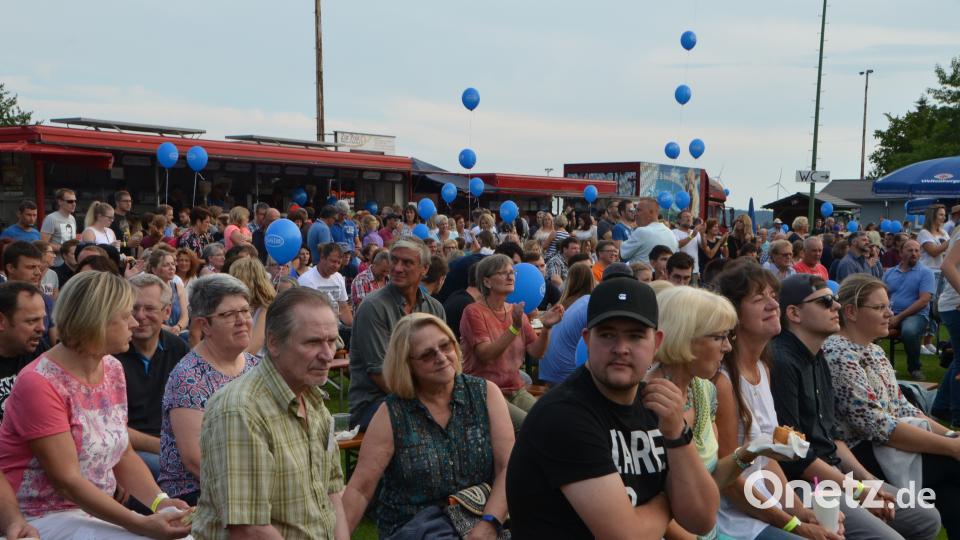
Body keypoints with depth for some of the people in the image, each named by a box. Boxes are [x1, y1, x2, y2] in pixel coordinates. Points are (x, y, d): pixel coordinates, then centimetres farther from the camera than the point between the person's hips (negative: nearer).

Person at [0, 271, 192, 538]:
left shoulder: (113, 369, 4)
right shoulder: (40, 383, -18)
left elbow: (124, 455, 6)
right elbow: (67, 480, -21)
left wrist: (159, 501, -11)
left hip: (97, 511, 7)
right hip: (44, 517, -7)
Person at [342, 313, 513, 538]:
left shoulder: (486, 394, 2)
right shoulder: (391, 414, -1)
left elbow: (508, 467, -5)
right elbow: (359, 490, -3)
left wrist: (488, 524, -18)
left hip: (480, 526, 1)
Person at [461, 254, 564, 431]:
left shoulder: (516, 311, 11)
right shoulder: (474, 312, -7)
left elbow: (536, 353, 4)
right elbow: (486, 355, -19)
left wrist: (546, 327, -13)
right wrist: (515, 327, -28)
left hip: (516, 391, 6)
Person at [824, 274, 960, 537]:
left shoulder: (874, 350, 13)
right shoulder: (839, 355, -18)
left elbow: (902, 407, 14)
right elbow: (878, 426, -22)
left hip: (885, 445, 9)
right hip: (861, 455, -9)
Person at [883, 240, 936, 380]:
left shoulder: (925, 272, 2)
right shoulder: (889, 273, 15)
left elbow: (923, 301, -8)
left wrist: (899, 317, -15)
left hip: (916, 314, -3)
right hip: (890, 313, 3)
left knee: (909, 331, -38)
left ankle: (914, 367, -10)